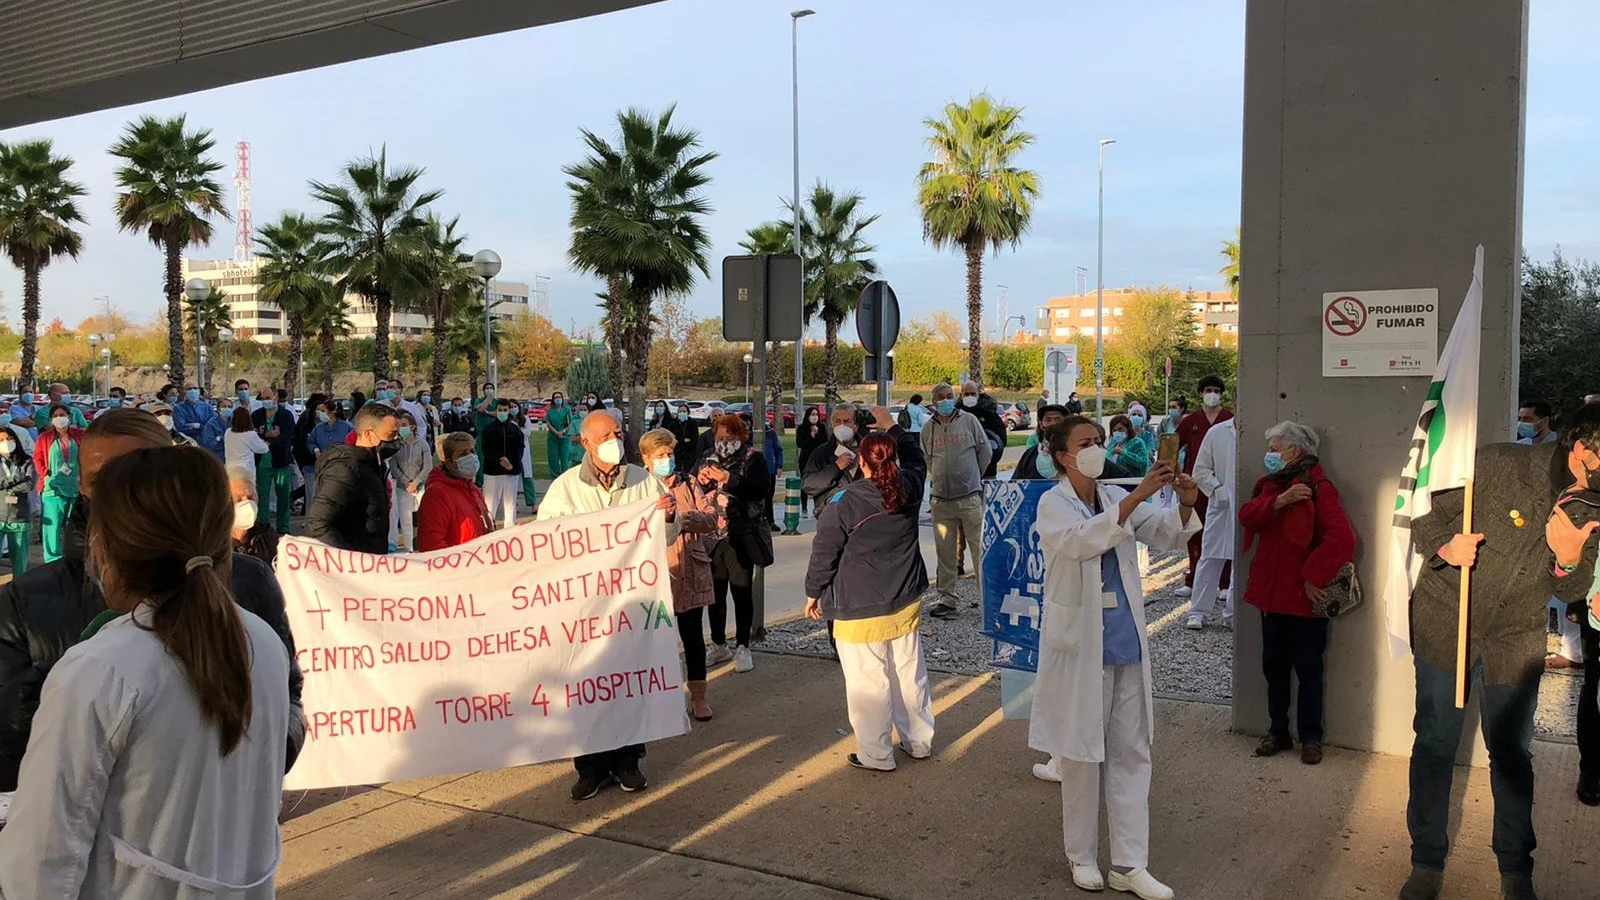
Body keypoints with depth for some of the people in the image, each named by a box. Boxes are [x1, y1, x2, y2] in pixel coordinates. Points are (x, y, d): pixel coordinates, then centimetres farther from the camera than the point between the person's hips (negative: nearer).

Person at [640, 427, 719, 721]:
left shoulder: (688, 483, 6)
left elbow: (711, 519, -2)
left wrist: (683, 516, -19)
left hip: (690, 573, 2)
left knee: (693, 635, 8)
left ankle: (698, 695, 20)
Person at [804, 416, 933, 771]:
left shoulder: (845, 502, -16)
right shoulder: (910, 489, -3)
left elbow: (824, 552, -9)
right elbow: (916, 459, 21)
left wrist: (814, 592, 5)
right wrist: (893, 427, 28)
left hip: (860, 611, -6)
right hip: (906, 602, 6)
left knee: (868, 682, 4)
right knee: (910, 674, 16)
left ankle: (876, 755, 14)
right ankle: (919, 741, 29)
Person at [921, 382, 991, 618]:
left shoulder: (969, 420, 1)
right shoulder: (928, 428, 8)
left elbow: (985, 452, 8)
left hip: (970, 496, -3)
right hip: (941, 499, 3)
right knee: (945, 552, 7)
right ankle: (947, 598, 16)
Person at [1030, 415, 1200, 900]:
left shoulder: (1117, 498, 7)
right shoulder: (1053, 504, -10)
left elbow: (1168, 534, -2)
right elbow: (1083, 539, -30)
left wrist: (1185, 505, -23)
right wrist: (1137, 496, -37)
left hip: (1126, 642, 5)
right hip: (1080, 645, -5)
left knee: (1131, 752, 8)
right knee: (1081, 752, 7)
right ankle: (1082, 856, 24)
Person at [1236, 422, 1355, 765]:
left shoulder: (1318, 487, -13)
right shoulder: (1272, 483, 11)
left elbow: (1342, 540, -23)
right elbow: (1247, 515, -6)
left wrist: (1313, 578, -20)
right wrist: (1278, 501, -22)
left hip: (1304, 597, -7)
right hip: (1271, 592, 7)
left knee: (1308, 669, 6)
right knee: (1274, 666, 14)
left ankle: (1311, 737, 19)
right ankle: (1277, 732, 26)